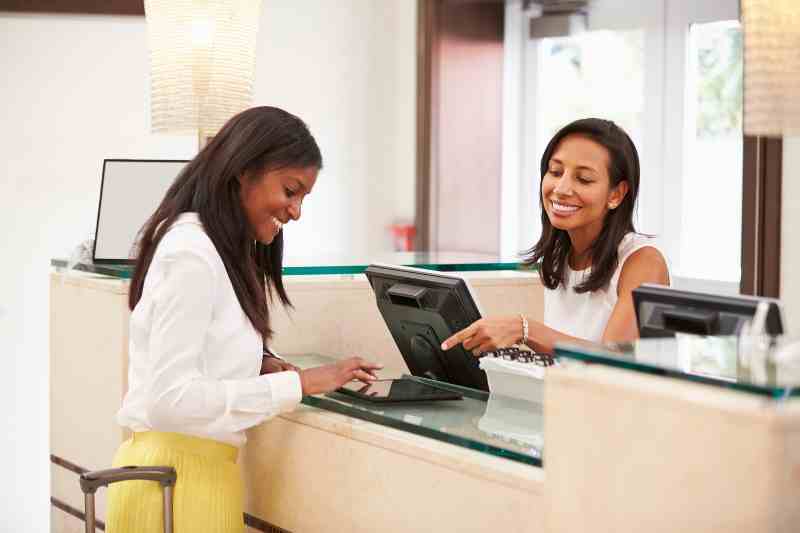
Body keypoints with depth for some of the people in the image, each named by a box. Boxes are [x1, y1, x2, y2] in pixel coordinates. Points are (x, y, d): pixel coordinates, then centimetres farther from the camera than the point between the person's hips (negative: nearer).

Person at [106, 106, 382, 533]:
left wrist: (260, 365, 0)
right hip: (175, 476, -10)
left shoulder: (223, 249, 14)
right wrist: (297, 384, -21)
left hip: (203, 468, 10)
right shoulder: (191, 252, -17)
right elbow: (171, 399, -23)